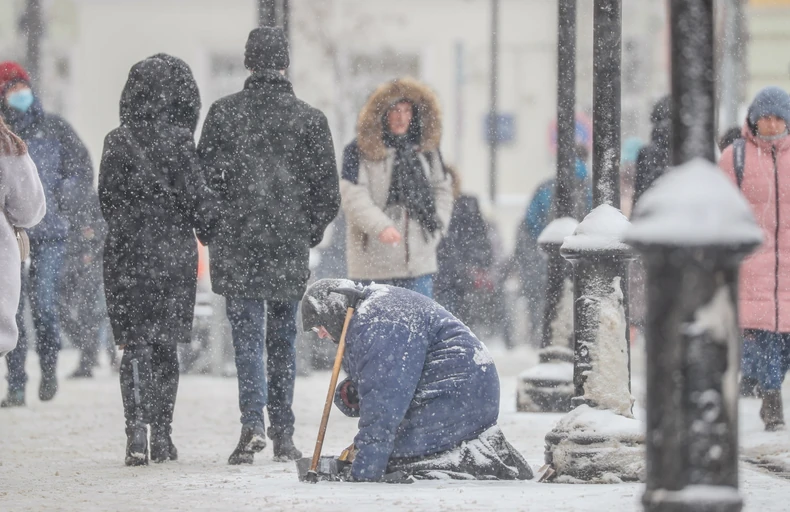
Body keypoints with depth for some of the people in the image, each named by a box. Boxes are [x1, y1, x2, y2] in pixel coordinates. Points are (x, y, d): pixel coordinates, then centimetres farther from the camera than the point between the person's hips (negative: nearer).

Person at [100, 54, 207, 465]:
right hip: (174, 251, -1)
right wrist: (192, 226, 14)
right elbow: (194, 199, -7)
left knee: (134, 345, 3)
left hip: (126, 251, 1)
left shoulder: (117, 141, -2)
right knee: (166, 345, 10)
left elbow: (106, 200, 4)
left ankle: (137, 431, -13)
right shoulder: (180, 140, -9)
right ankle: (162, 435, 12)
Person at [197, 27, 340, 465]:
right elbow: (327, 192, 3)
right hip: (290, 248, 1)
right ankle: (283, 433, 12)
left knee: (247, 336, -1)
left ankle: (252, 424, -18)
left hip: (235, 245, -1)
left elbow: (203, 177, 0)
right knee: (283, 338, 11)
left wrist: (211, 234, 12)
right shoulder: (309, 119, 0)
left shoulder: (224, 113, -2)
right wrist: (310, 232, 18)